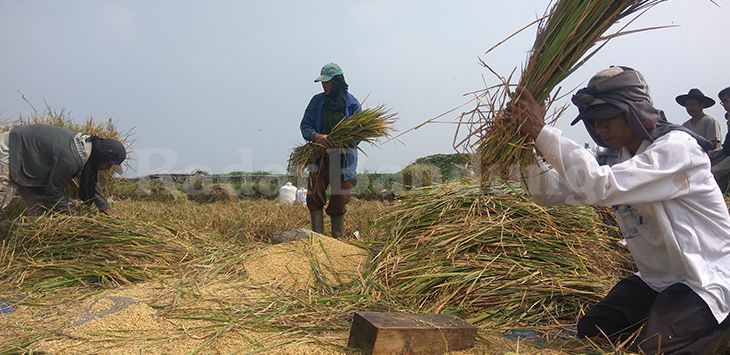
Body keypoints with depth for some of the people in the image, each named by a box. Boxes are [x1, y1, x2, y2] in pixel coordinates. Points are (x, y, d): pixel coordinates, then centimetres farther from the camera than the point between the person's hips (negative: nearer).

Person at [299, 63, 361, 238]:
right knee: (314, 196, -9)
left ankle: (337, 238, 17)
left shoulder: (352, 104, -3)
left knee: (339, 200, 4)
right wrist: (316, 136, -18)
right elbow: (305, 125, 4)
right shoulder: (317, 101, 4)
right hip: (319, 156, 2)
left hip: (343, 158, -2)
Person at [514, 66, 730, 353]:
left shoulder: (677, 146, -22)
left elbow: (599, 188, -37)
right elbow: (550, 192, -3)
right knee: (590, 331, 5)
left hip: (706, 282, -8)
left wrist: (542, 132, -34)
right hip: (655, 279, 8)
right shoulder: (620, 160, 4)